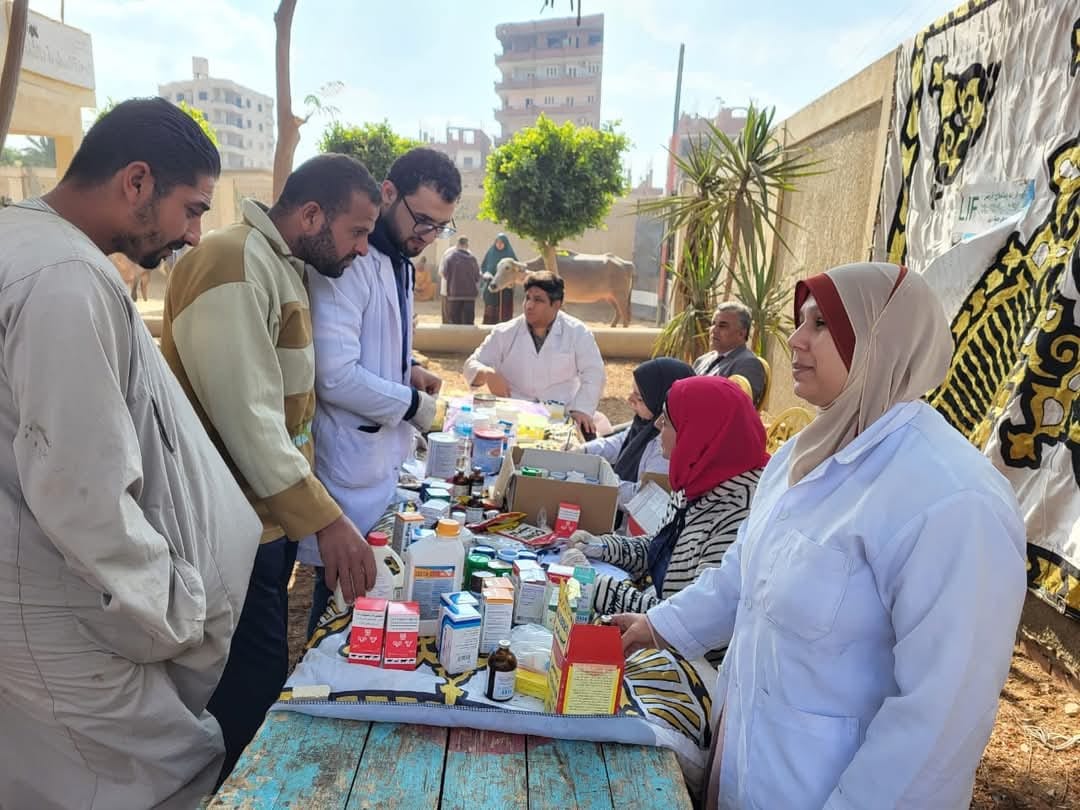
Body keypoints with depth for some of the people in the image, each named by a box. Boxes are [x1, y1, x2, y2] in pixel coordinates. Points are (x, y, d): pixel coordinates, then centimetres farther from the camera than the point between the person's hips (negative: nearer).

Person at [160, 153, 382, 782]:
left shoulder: (286, 267, 13)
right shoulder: (234, 263, -18)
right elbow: (245, 416, -25)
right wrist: (326, 519, -25)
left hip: (272, 511, 9)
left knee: (258, 675, 19)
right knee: (254, 683, 0)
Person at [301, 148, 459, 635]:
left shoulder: (399, 261, 10)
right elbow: (334, 377, -25)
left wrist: (409, 370, 1)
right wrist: (412, 404, -12)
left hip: (386, 458, 9)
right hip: (353, 467, -9)